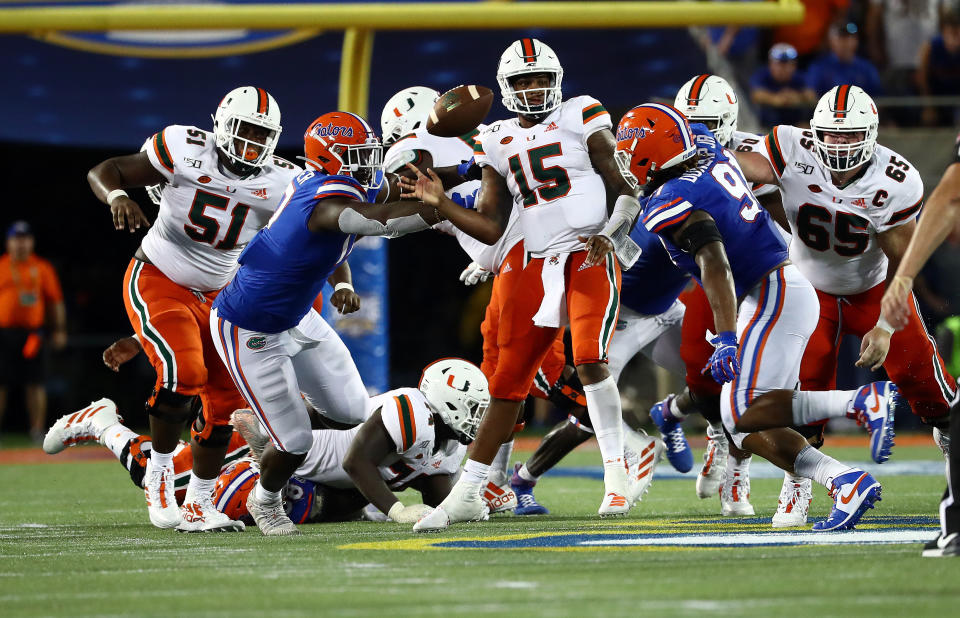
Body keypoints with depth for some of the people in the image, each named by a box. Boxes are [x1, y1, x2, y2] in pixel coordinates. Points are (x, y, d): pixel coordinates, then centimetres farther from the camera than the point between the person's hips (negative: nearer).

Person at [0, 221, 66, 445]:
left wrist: (58, 331, 4)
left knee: (35, 382, -1)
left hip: (32, 332, 0)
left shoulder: (42, 268, 9)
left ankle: (38, 430, 3)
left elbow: (55, 301, 10)